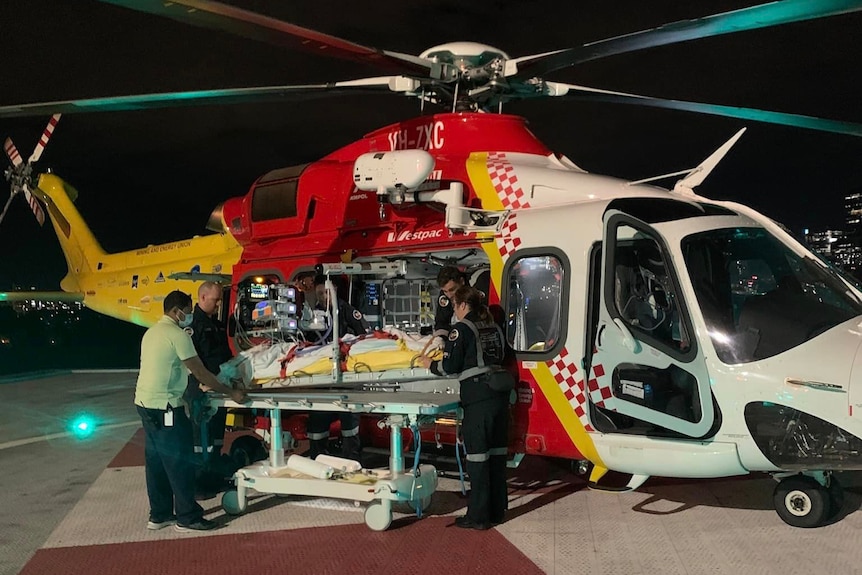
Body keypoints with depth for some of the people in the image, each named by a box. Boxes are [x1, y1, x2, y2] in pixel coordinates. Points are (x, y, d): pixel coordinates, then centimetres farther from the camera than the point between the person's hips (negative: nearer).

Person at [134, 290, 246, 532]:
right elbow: (201, 373, -16)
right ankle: (187, 517, 6)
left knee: (156, 461, 15)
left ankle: (159, 515, 23)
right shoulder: (177, 335, -15)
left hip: (145, 403, 10)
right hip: (164, 407, -10)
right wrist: (231, 393, -10)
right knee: (180, 462, -1)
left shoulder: (152, 332, 14)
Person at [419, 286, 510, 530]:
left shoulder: (462, 329, -5)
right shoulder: (494, 327, 15)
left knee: (478, 455, -2)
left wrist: (431, 364, 11)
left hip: (477, 396, -7)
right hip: (500, 393, 7)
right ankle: (497, 509, 20)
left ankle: (478, 516, 3)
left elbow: (450, 366, -8)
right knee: (497, 452, 12)